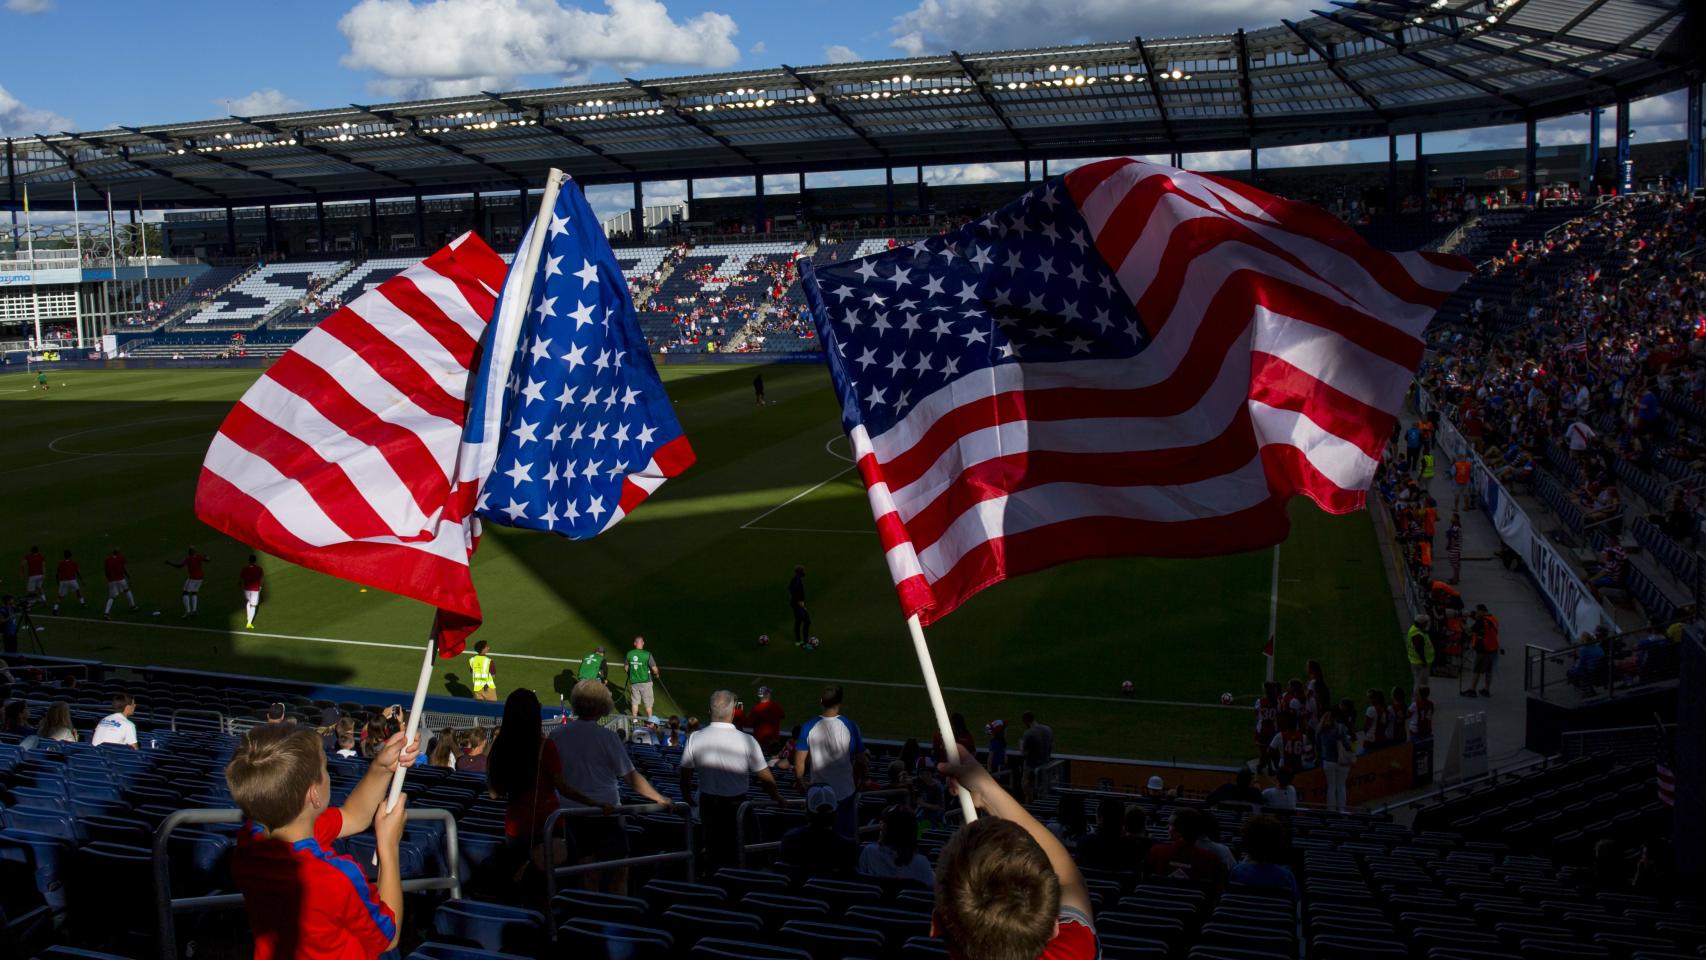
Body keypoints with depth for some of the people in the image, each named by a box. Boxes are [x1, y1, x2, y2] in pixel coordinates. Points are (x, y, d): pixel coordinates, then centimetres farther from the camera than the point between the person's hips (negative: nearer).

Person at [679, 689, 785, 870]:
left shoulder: (695, 739, -12)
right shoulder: (746, 741, -19)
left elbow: (685, 777, -2)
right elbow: (766, 778, -12)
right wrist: (778, 798, 6)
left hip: (707, 803, 2)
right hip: (736, 804, -2)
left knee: (713, 848, 20)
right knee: (734, 852, 15)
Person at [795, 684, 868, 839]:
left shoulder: (809, 726, -11)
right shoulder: (850, 727, -14)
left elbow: (799, 761, -5)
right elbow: (860, 761, -7)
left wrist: (800, 781, 12)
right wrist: (859, 782, 10)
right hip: (845, 791, -1)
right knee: (845, 836, 14)